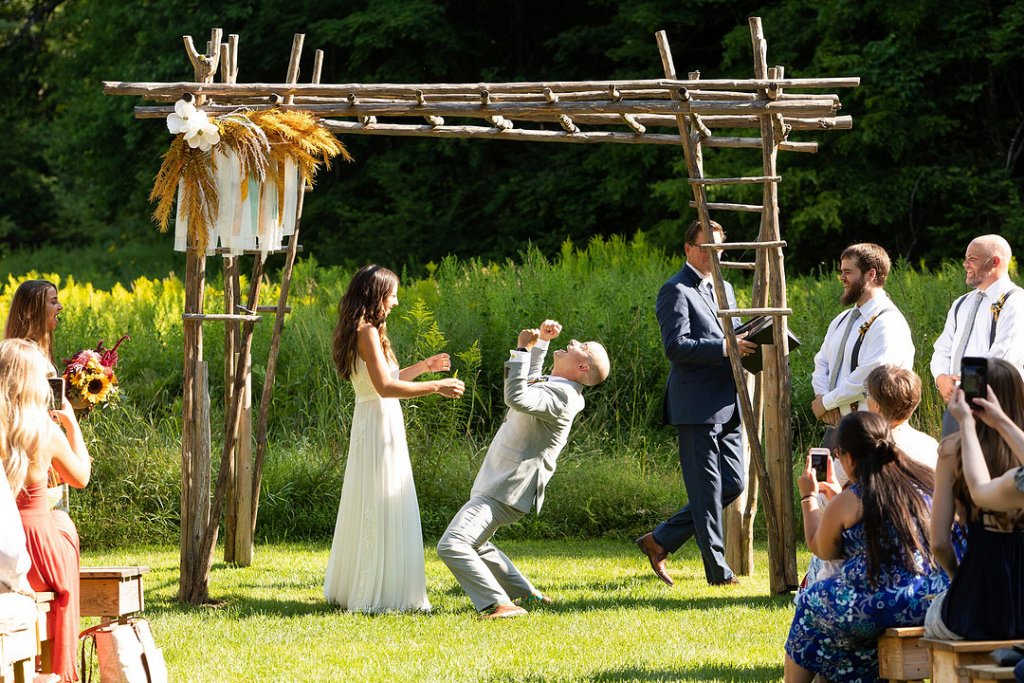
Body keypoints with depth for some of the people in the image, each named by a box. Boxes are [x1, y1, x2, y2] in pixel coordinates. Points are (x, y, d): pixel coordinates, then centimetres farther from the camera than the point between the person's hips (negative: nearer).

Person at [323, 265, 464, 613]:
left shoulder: (361, 332, 15)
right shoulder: (368, 332, -15)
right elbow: (385, 386, -23)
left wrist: (424, 366, 27)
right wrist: (435, 387, -19)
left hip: (371, 424, 10)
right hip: (379, 423, -10)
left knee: (367, 511, 15)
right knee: (383, 510, -6)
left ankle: (352, 589, 22)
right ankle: (382, 594, -4)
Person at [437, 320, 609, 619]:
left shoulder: (561, 396, -21)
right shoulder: (551, 385, 11)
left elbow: (518, 398, -38)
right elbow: (530, 381, 35)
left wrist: (523, 349, -31)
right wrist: (541, 342, 26)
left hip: (503, 493, -11)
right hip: (496, 484, 11)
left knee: (452, 545, -25)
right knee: (473, 544, 31)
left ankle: (497, 605, -22)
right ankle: (526, 594, 34)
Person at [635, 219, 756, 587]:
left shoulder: (724, 289, 20)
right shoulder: (676, 291, -8)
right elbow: (676, 346, -18)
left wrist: (747, 340, 6)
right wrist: (725, 347, -24)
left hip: (726, 406, 9)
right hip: (697, 407, -9)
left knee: (732, 484, 9)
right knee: (707, 489, -4)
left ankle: (660, 541, 17)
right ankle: (717, 569, 2)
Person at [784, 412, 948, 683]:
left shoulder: (847, 503, -8)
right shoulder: (926, 483, 7)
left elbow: (821, 550, 10)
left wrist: (808, 497, 25)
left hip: (878, 606, -6)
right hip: (934, 602, 6)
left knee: (809, 603, 25)